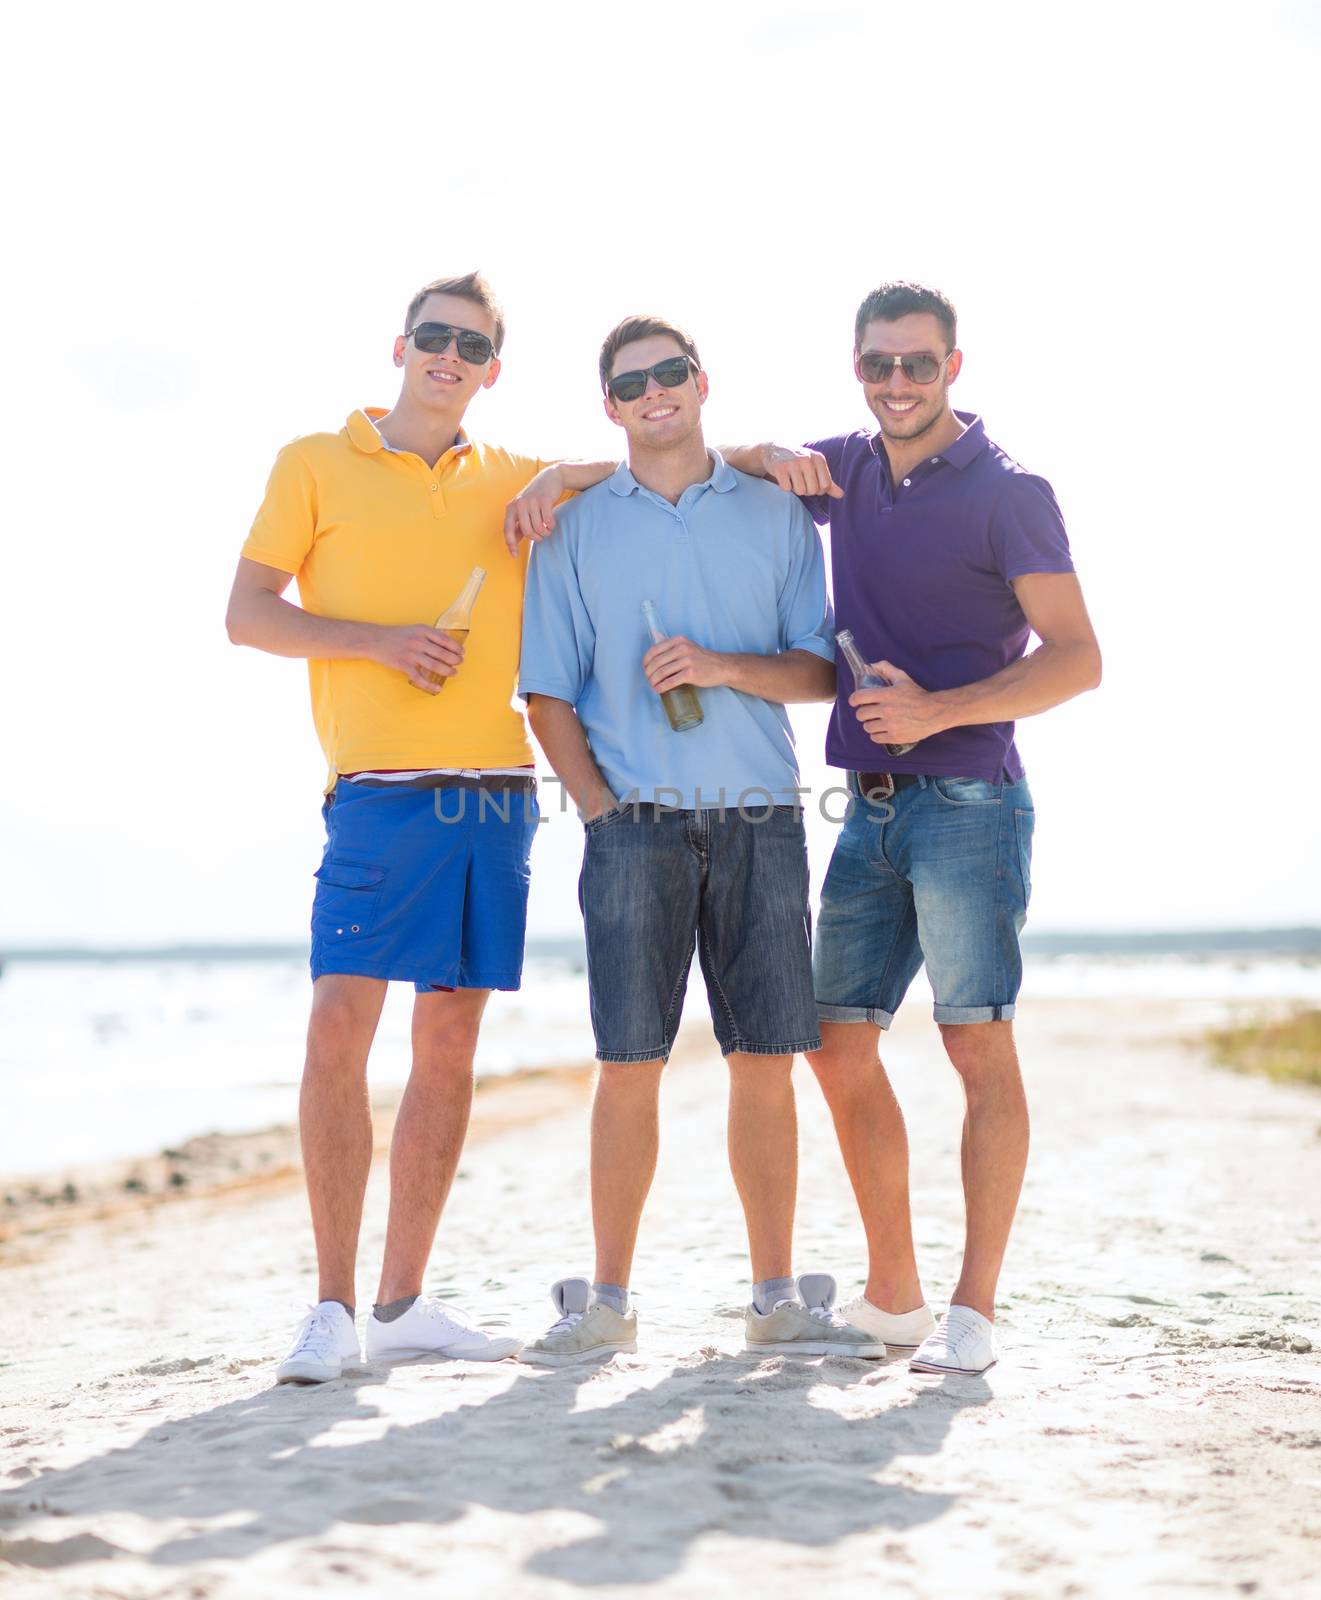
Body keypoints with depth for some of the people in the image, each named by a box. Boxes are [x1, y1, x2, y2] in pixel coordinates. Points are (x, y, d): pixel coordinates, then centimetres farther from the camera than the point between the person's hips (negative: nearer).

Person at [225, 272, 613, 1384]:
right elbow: (249, 613, 4)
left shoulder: (512, 480, 16)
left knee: (451, 1042, 4)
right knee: (339, 1026, -14)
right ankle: (333, 1310, -5)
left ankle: (403, 1303, 12)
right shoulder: (318, 464, 8)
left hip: (497, 790, 4)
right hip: (381, 786, -4)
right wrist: (374, 640, -11)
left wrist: (566, 482, 4)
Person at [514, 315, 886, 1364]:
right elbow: (549, 694, 7)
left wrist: (722, 665, -10)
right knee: (629, 1068, -2)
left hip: (761, 824, 1)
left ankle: (777, 1299, 11)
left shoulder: (776, 516, 11)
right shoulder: (576, 528, 9)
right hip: (636, 829, -1)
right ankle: (609, 1303, 7)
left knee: (765, 1063, 2)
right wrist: (601, 806, -4)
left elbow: (821, 670, 7)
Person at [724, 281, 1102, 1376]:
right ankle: (893, 1293, 19)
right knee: (840, 1048, 7)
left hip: (968, 802, -6)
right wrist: (768, 457, 2)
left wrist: (939, 709, -21)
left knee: (980, 1047, -8)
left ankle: (972, 1312, -4)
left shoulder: (1007, 491, -4)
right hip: (870, 806, 7)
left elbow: (1078, 659, -9)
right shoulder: (844, 472, 13)